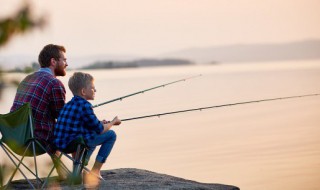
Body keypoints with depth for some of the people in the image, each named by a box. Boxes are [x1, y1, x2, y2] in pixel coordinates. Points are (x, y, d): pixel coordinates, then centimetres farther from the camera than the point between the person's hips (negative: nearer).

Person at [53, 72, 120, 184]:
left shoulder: (69, 104, 15)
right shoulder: (85, 105, -11)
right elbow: (100, 130, -6)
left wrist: (99, 123, 22)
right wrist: (113, 122, 12)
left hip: (60, 143, 9)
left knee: (93, 135, 36)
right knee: (111, 135, 3)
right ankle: (95, 171, 6)